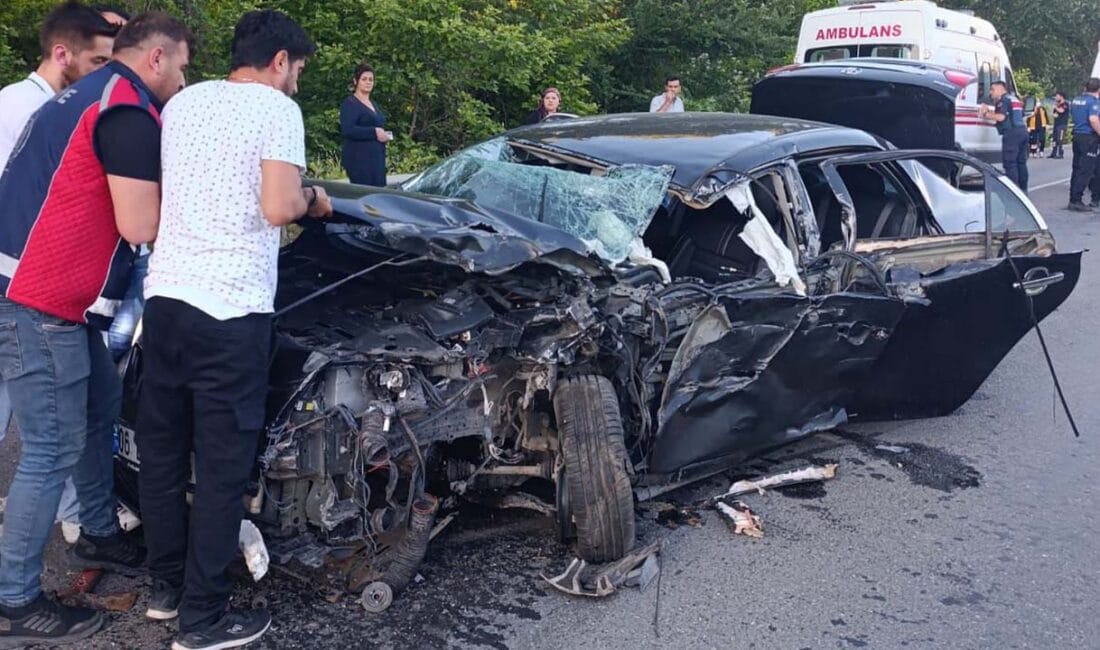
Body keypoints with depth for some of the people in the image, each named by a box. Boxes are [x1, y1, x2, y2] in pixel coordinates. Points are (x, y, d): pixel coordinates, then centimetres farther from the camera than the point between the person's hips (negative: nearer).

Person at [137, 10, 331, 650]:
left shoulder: (183, 102, 16)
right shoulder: (276, 108, -5)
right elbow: (277, 208, -15)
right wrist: (311, 200, 6)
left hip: (164, 294, 7)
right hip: (230, 308, -7)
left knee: (161, 450, 17)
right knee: (223, 464, 3)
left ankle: (167, 586, 31)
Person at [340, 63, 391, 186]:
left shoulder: (374, 104, 22)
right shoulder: (349, 103, -5)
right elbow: (347, 130, -18)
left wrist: (384, 134, 11)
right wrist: (374, 132, -18)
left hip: (377, 157, 9)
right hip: (359, 158, -9)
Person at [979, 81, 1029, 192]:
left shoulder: (1003, 100, -6)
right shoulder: (1015, 99, 24)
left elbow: (1001, 117, -19)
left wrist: (986, 114, -8)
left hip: (1011, 133, -10)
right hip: (1022, 130, 10)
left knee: (1010, 163, -10)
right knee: (1021, 162, 14)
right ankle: (1023, 189, 17)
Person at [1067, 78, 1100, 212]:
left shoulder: (1075, 100, 11)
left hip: (1077, 136, 8)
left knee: (1077, 169, 12)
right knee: (1085, 171, -6)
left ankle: (1073, 199, 14)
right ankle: (1076, 201, -9)